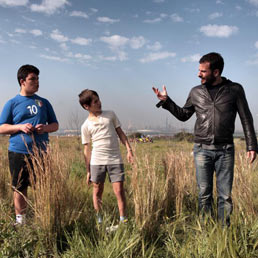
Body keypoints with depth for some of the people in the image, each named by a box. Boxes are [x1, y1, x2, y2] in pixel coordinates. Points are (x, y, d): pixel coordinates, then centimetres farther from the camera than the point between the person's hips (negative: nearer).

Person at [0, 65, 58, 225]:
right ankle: (20, 221, 20)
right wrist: (20, 127, -13)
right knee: (20, 189, 6)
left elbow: (55, 125, 15)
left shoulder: (44, 102, 12)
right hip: (18, 153, -2)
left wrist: (45, 128, -8)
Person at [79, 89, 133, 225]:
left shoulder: (110, 115, 6)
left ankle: (123, 220, 7)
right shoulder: (86, 126, 3)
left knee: (119, 190, -5)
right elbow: (87, 149, 6)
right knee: (97, 191, 8)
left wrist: (129, 149, -2)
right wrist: (88, 171, 6)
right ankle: (99, 221, 24)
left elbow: (120, 133, 11)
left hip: (115, 159, 0)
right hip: (97, 161, 0)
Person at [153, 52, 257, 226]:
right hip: (202, 150, 2)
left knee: (225, 195, 3)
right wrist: (166, 101, 9)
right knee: (204, 194, 5)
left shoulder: (235, 89, 2)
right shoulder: (196, 92, 8)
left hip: (225, 150, -1)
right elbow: (183, 115, 20)